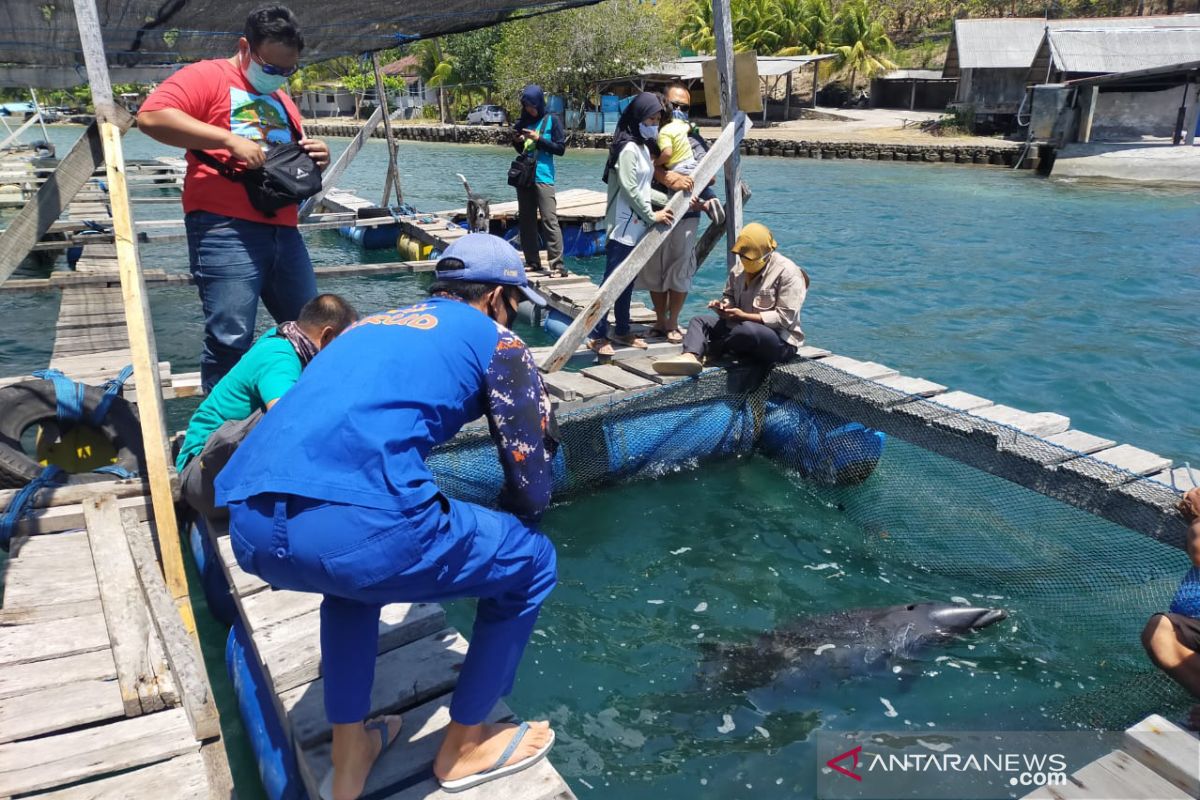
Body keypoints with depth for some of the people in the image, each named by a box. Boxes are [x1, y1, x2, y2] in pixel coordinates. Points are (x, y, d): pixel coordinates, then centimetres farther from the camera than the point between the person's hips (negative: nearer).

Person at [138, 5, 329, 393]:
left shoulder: (282, 100, 23)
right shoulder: (207, 76, 0)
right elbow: (151, 116, -15)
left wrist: (317, 157, 6)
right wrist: (229, 139, -20)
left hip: (284, 231, 7)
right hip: (226, 231, -7)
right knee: (231, 340, -9)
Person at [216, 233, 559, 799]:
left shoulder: (369, 326, 32)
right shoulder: (495, 339, 15)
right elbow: (532, 493, 13)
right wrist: (500, 523, 36)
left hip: (249, 531, 8)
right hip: (356, 528, -7)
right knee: (530, 560, 18)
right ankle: (464, 747, 33)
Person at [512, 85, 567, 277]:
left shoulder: (551, 120, -1)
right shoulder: (523, 121, 12)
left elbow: (561, 148, -5)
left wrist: (538, 139, -13)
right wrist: (517, 141, -1)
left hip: (543, 177, -6)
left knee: (549, 220, -12)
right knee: (526, 220, 8)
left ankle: (557, 264, -14)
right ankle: (532, 261, 16)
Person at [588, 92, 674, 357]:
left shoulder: (643, 147, 17)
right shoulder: (628, 148, -13)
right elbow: (630, 190, -17)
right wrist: (651, 216, -11)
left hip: (637, 228, 9)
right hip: (623, 228, -9)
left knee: (628, 282, 15)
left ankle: (622, 331, 24)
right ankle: (598, 336, -3)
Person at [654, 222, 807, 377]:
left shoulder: (787, 272, -14)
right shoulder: (740, 266, 5)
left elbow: (785, 318, -19)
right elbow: (730, 294, 20)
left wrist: (744, 316, -24)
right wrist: (724, 304, -6)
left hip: (782, 342, -7)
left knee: (745, 329, -39)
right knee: (699, 321, -8)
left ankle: (703, 350, -15)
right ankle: (690, 356, -40)